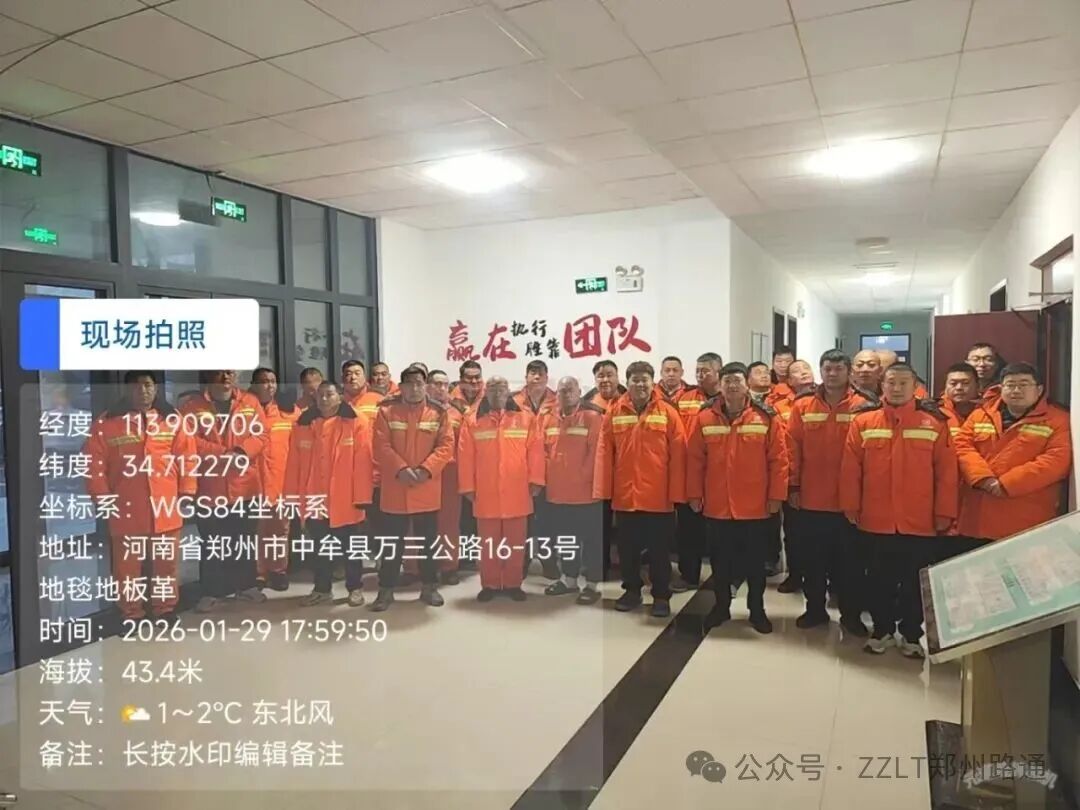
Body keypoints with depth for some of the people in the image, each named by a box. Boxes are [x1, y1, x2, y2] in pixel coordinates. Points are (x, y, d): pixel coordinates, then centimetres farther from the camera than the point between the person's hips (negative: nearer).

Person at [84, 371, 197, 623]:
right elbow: (95, 463, -1)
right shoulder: (107, 422, -1)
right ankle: (131, 614, 24)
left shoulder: (172, 418, 2)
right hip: (127, 510, -1)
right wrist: (102, 497, -4)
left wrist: (186, 491, 1)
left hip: (166, 507, 1)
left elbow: (187, 456, 3)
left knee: (167, 562, 11)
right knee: (128, 565, 9)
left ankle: (165, 608, 26)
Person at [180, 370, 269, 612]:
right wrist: (223, 454, -19)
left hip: (246, 485, 2)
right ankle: (212, 591, 18)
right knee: (212, 542, 7)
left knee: (245, 539, 13)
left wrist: (242, 450, -18)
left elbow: (262, 435, 0)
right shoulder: (193, 406, -1)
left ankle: (245, 585, 27)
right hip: (210, 487, -2)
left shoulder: (250, 402, 5)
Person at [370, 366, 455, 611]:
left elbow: (446, 445, -4)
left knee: (428, 541, 11)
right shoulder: (386, 410, -1)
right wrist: (400, 469, -19)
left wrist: (426, 469, -16)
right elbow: (381, 446, -7)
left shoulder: (439, 412, 1)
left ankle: (428, 587, 25)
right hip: (394, 488, -1)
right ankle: (386, 590, 18)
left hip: (428, 490, 1)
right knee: (392, 542, 7)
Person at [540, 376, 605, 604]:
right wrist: (547, 475, 3)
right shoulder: (548, 419, 8)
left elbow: (597, 451, -13)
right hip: (556, 491, 6)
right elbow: (543, 450, 12)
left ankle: (592, 584, 14)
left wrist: (584, 476, -14)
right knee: (564, 538, 17)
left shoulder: (592, 417, -9)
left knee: (590, 539, 4)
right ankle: (569, 579, 32)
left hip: (585, 491, -6)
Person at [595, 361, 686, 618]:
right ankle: (632, 590, 30)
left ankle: (661, 595, 22)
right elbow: (604, 453, 2)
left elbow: (678, 455, -4)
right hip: (624, 495, 2)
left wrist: (676, 492, -7)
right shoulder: (614, 413, 2)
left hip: (658, 496, -2)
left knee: (659, 549, 8)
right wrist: (603, 489, -1)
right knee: (628, 548, 14)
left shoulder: (668, 413, -3)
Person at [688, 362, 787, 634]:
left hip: (755, 507, -1)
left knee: (755, 562, 13)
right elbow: (694, 459, 0)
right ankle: (721, 606, 32)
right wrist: (694, 494, -1)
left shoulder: (767, 417, -7)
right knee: (720, 562, 15)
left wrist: (776, 495, -6)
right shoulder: (705, 417, -2)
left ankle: (757, 610, 29)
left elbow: (779, 459, -5)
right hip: (716, 506, 1)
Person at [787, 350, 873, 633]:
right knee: (812, 559, 12)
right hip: (811, 499, 2)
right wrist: (793, 486, -1)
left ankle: (851, 615, 25)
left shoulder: (862, 405, -4)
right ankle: (815, 609, 28)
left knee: (850, 560, 10)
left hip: (849, 499, -1)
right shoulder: (803, 405, 1)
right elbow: (793, 448, 1)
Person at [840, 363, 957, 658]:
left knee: (915, 583, 12)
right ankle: (882, 630, 30)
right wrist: (851, 507, -2)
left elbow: (946, 472, -2)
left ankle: (911, 635, 28)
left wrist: (944, 512, -4)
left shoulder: (934, 422, -2)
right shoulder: (863, 420, -1)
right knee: (880, 580, 14)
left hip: (920, 522, 0)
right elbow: (850, 469, -1)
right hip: (876, 521, 0)